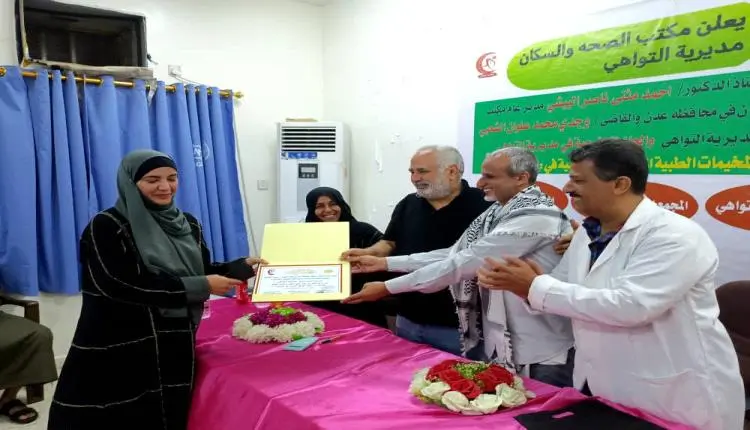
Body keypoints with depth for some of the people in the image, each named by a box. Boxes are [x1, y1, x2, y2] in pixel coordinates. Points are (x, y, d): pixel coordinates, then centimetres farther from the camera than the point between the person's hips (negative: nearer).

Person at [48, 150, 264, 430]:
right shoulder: (107, 227, -11)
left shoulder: (187, 223, 8)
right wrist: (200, 287, -21)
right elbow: (122, 285, -21)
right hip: (120, 351, -5)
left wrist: (242, 267, -8)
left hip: (177, 345, 6)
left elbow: (201, 271, 11)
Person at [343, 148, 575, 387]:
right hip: (493, 343, 8)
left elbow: (465, 263, -26)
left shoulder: (535, 217, -23)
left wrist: (388, 288, -21)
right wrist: (384, 263, 1)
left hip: (538, 355, -8)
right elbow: (455, 254, 5)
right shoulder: (501, 211, 7)